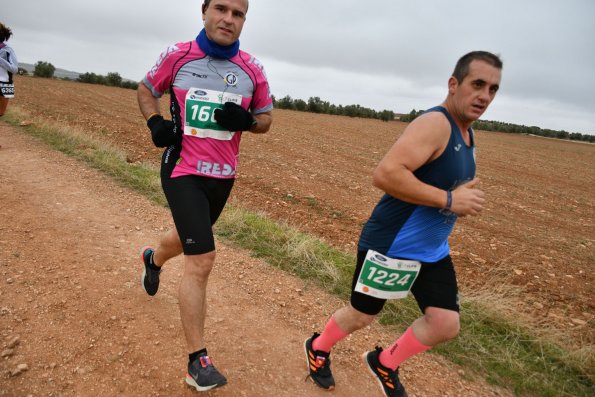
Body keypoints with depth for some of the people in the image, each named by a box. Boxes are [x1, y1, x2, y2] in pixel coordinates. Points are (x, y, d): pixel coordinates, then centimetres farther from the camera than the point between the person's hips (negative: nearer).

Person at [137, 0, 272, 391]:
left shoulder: (252, 69, -1)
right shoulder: (177, 55, -6)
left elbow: (266, 117, 8)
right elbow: (146, 89, 10)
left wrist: (247, 120, -15)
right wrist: (156, 122, -10)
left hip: (223, 175, 4)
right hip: (183, 171, -4)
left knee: (190, 239, 25)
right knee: (202, 260, -12)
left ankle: (153, 258, 63)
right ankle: (198, 359, 3)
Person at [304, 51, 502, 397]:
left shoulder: (466, 133, 9)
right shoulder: (434, 124, -21)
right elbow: (385, 174, -34)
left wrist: (465, 199, 1)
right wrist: (448, 200, -28)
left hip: (433, 250, 9)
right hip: (392, 245, -8)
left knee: (446, 325, 7)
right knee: (362, 316, 10)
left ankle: (384, 363, 32)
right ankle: (318, 348, 40)